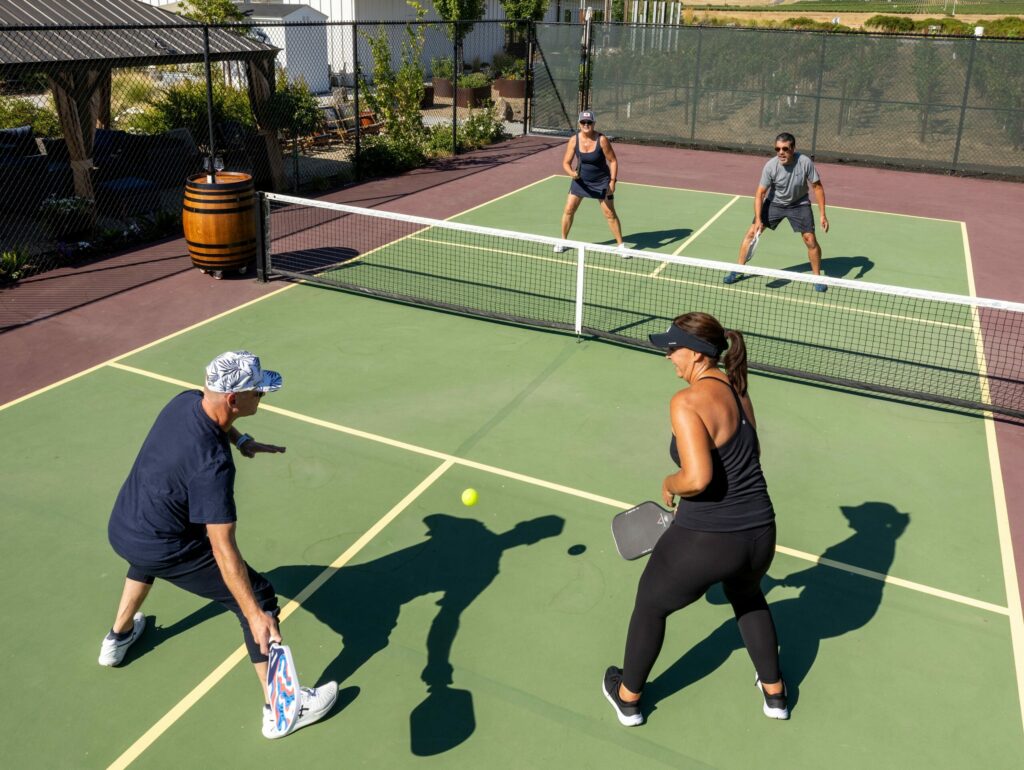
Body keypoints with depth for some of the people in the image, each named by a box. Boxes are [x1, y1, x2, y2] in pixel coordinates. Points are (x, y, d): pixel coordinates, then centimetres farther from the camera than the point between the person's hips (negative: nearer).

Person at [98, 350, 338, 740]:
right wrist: (254, 616, -31)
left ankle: (118, 637, 59)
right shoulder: (212, 465, -32)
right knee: (261, 597, -1)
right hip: (163, 552, -8)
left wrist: (240, 439, 6)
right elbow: (223, 549, -33)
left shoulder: (185, 400, -9)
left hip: (120, 529, 8)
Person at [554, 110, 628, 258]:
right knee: (568, 210, 0)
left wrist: (612, 181, -16)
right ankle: (563, 241, 19)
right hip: (580, 180, 3)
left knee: (610, 214, -2)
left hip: (601, 181, -3)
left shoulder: (602, 140, -18)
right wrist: (572, 172, -28)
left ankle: (621, 245, 11)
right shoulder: (574, 140, -12)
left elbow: (613, 161, -10)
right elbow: (566, 162, -7)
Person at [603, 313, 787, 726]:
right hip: (760, 534, 7)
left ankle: (627, 697, 41)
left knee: (651, 605, 22)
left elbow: (697, 479, -26)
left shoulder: (687, 402, -19)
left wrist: (669, 484, -6)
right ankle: (774, 691, 50)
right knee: (747, 595, 40)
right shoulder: (737, 389, 6)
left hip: (704, 541, -7)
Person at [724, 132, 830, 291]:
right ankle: (739, 270, 9)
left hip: (799, 204, -1)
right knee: (752, 232, -7)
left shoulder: (805, 163, -25)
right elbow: (760, 193, -19)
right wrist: (758, 220, -30)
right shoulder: (770, 166, -24)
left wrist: (822, 215, -15)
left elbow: (817, 187, -13)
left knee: (810, 240, -10)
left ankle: (817, 277, 11)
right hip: (774, 202, 1)